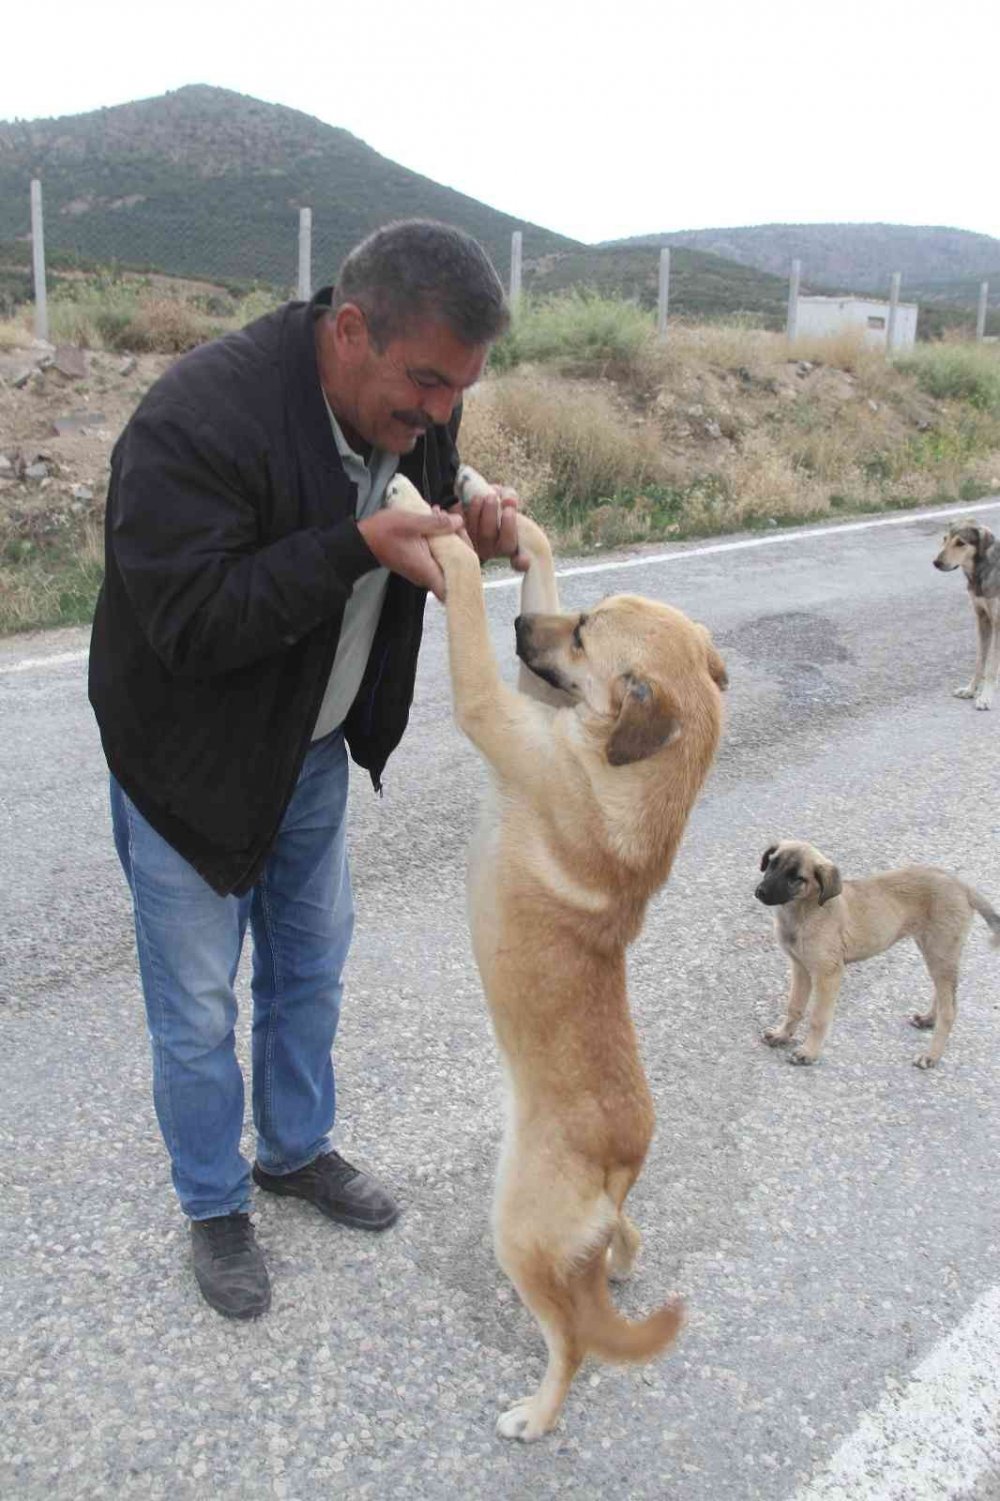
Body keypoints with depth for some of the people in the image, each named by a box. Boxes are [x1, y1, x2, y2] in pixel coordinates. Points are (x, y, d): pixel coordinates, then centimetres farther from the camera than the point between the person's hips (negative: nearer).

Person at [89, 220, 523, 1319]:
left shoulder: (415, 404, -9)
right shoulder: (198, 420, -32)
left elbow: (415, 538, 6)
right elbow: (190, 621, -34)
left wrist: (470, 533, -19)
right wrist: (362, 546, -39)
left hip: (315, 743, 7)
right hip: (192, 758, -6)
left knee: (311, 966, 21)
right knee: (196, 1007, 8)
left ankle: (297, 1149, 45)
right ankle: (214, 1209, 32)